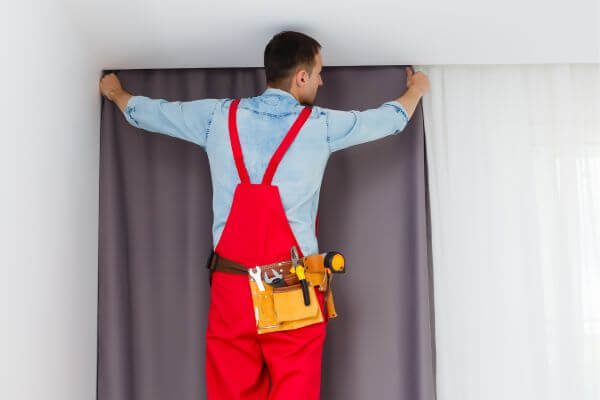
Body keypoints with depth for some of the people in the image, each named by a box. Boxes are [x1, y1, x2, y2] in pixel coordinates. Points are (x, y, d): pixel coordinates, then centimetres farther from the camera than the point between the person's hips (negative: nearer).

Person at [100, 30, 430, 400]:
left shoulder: (219, 116, 6)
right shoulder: (321, 125, 0)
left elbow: (146, 112, 22)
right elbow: (391, 119, 17)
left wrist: (115, 92, 44)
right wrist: (416, 90, 39)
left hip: (231, 283, 3)